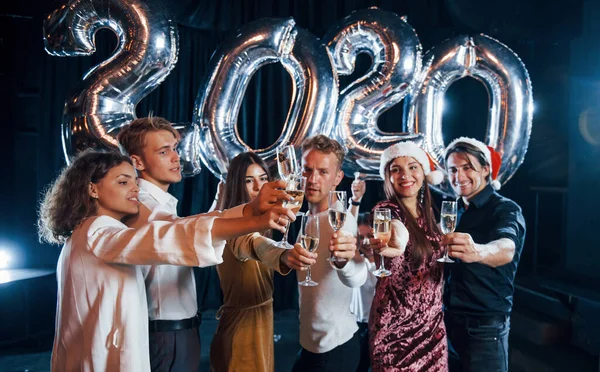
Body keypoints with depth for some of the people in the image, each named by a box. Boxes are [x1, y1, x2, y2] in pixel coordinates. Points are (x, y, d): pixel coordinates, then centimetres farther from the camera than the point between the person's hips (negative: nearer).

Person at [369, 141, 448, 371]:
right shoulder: (386, 210, -15)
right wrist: (383, 246, -60)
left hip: (432, 321, 6)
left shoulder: (428, 212, 4)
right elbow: (398, 239, -39)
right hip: (395, 323, -6)